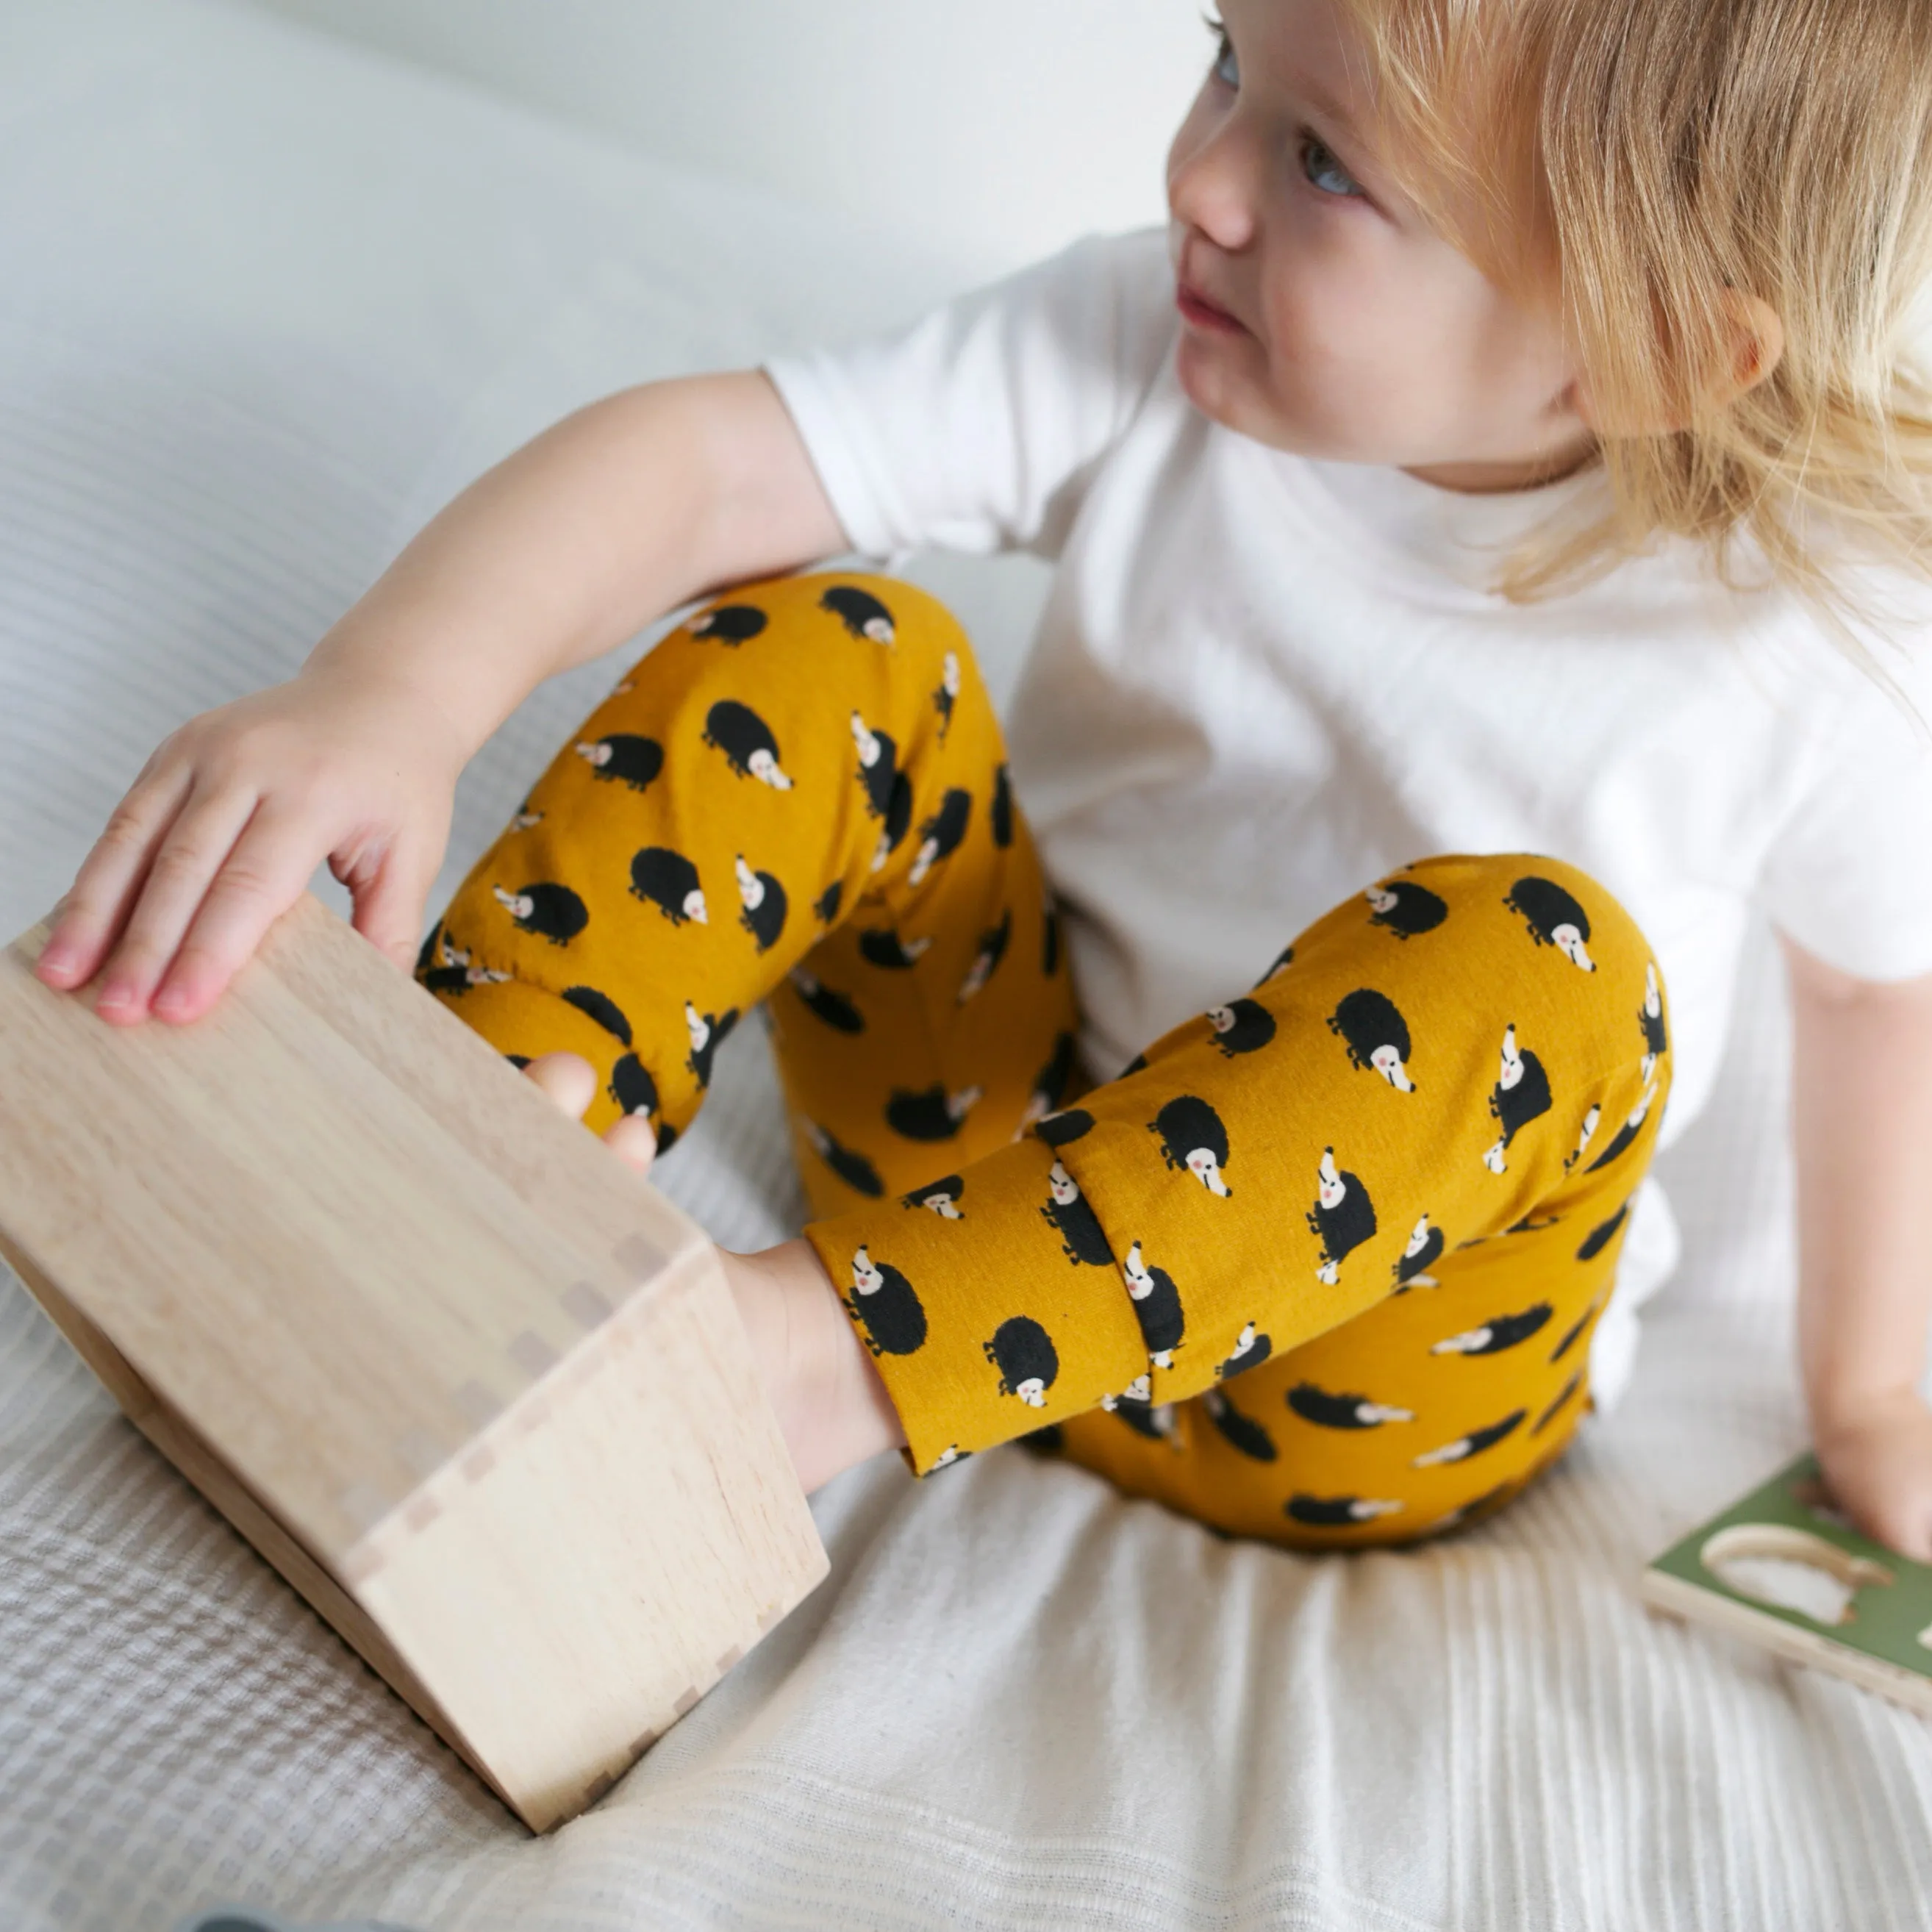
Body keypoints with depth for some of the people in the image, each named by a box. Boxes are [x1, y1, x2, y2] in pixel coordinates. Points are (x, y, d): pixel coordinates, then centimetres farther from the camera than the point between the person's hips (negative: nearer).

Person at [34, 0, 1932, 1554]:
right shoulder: (1129, 356, -14)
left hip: (1357, 1388, -1)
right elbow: (690, 459, -23)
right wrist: (388, 694, -42)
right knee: (818, 653, -18)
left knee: (1538, 963, -33)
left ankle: (840, 1342, -36)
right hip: (1001, 1135, 2)